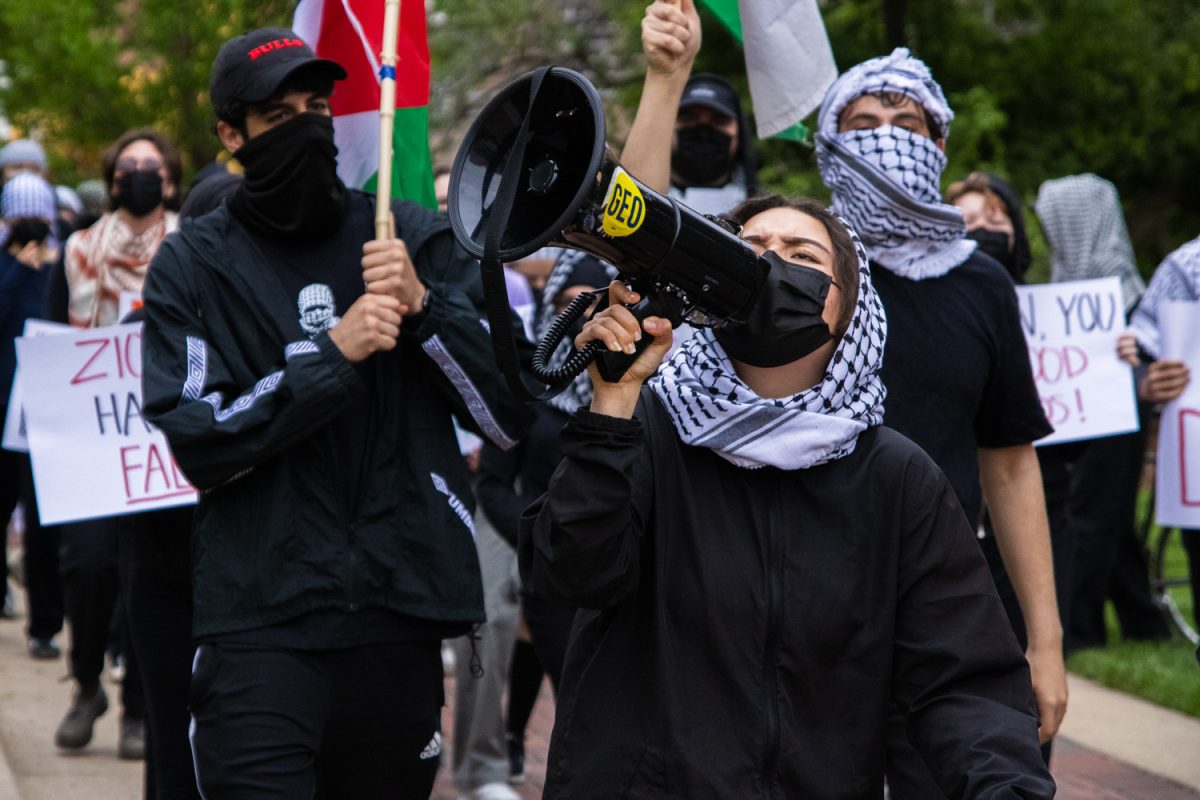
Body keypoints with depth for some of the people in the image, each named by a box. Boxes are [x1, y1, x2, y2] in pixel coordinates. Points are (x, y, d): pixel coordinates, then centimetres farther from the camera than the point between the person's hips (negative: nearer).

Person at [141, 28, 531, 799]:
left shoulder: (415, 238, 8)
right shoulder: (195, 265, 4)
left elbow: (512, 416, 4)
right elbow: (196, 441, -8)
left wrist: (425, 304, -10)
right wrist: (333, 354, -15)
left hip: (399, 617, 2)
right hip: (261, 625, -2)